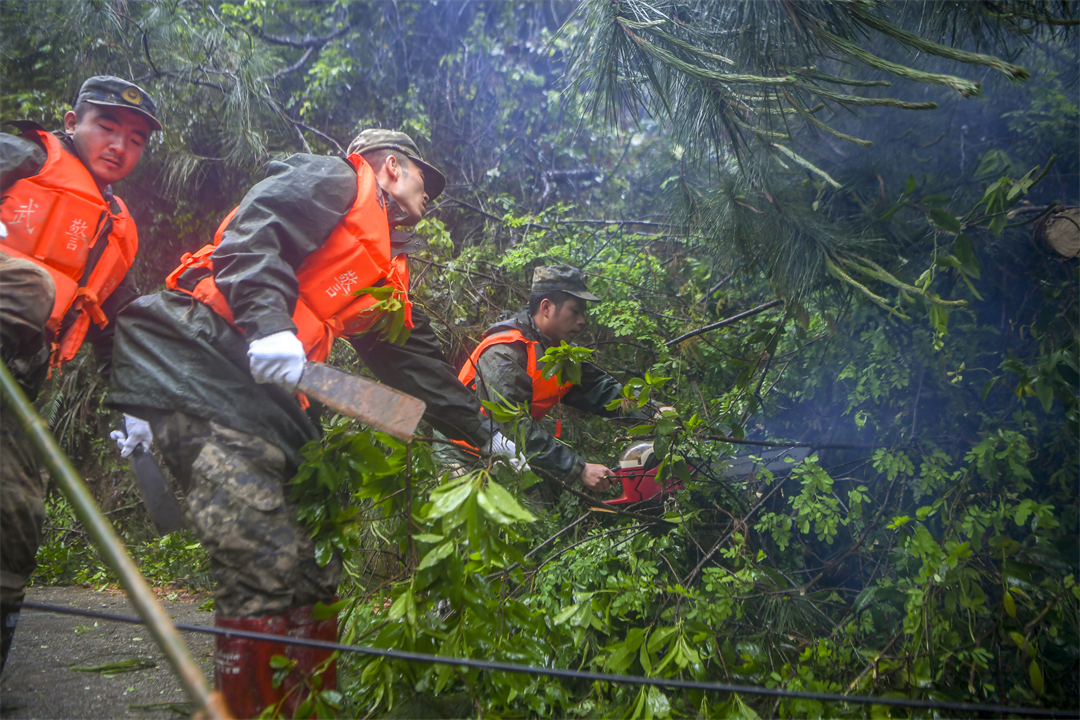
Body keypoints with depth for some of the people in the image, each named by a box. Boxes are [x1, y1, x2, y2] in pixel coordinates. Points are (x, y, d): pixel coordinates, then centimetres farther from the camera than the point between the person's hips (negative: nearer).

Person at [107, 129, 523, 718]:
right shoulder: (333, 179, 4)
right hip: (194, 357, -9)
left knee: (316, 567, 6)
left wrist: (486, 435, 33)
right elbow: (253, 237, -13)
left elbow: (416, 361, 33)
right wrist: (270, 325, -28)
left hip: (263, 391, 9)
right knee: (267, 564, -18)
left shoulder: (386, 269, 30)